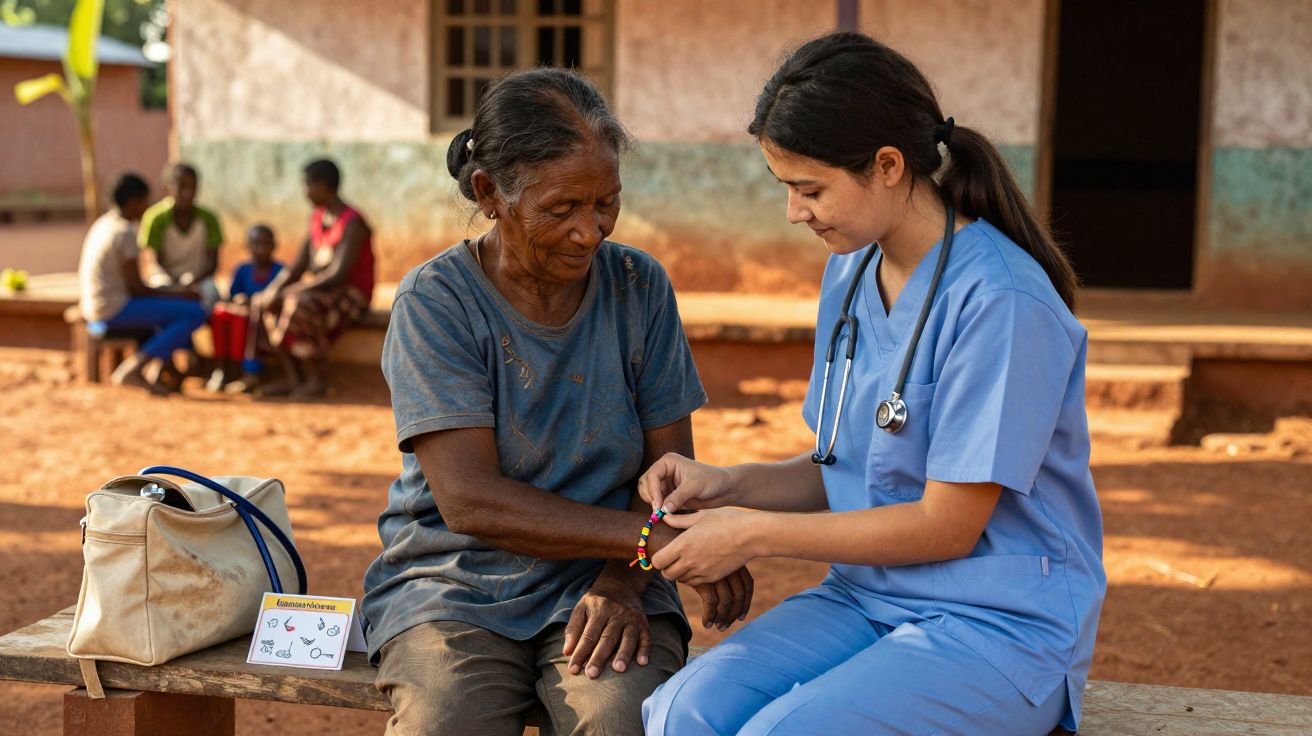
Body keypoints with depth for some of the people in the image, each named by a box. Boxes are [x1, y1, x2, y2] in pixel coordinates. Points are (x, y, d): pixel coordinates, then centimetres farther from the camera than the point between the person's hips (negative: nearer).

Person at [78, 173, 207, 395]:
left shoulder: (102, 224, 12)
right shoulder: (125, 232, -17)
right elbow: (136, 287, -18)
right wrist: (176, 293, -5)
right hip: (116, 309, -10)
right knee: (195, 313, -13)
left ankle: (167, 368, 15)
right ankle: (133, 368, -14)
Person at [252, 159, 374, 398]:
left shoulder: (352, 224, -18)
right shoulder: (317, 217, 11)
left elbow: (338, 274, -26)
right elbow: (298, 267, 9)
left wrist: (290, 292, -25)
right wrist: (275, 289, -10)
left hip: (351, 295, -9)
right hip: (322, 291, 9)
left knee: (301, 305, -34)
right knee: (266, 303, -8)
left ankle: (317, 380, -22)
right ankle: (292, 377, -13)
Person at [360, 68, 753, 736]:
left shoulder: (639, 287, 4)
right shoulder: (434, 302, -7)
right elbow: (469, 500, -15)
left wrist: (624, 582, -14)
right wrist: (652, 536, -22)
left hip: (601, 580, 2)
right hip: (456, 585, -1)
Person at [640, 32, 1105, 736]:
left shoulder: (1002, 301, -18)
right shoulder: (849, 274, 9)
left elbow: (949, 525, -15)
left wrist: (756, 534, -12)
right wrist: (729, 484, -2)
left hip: (1000, 624, -6)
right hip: (865, 594, 7)